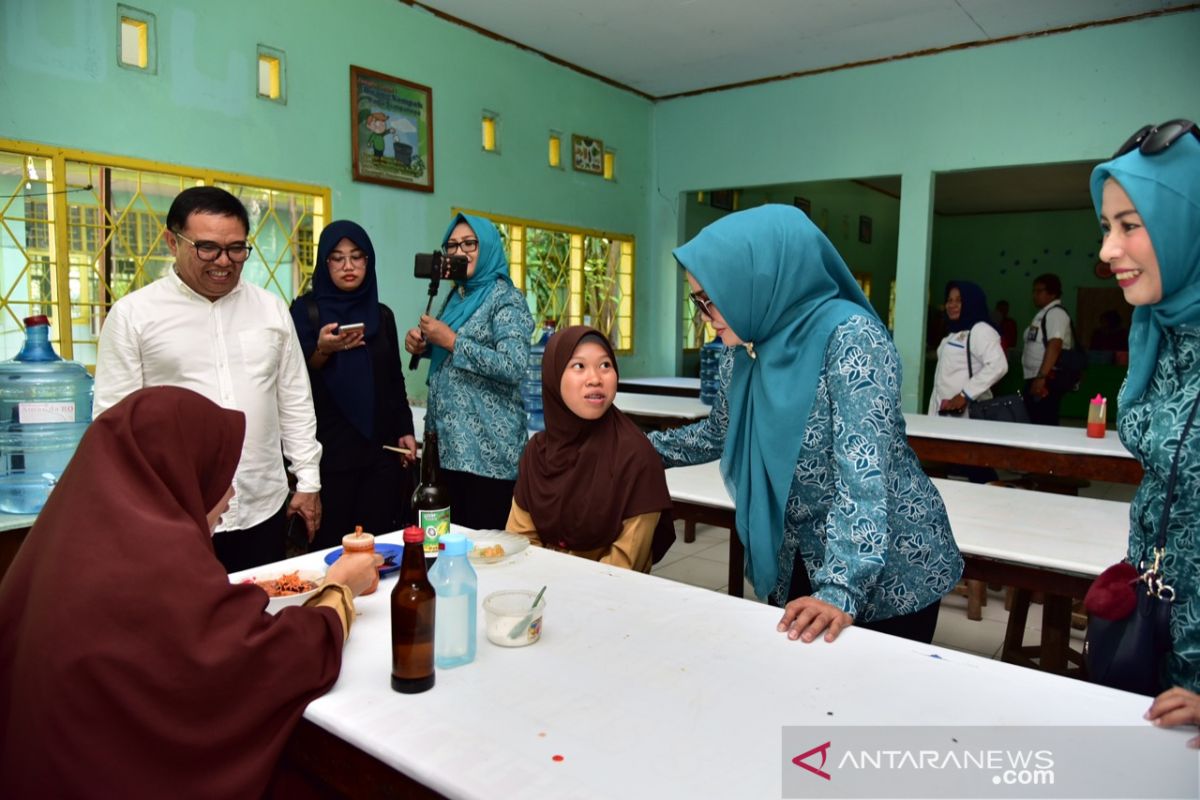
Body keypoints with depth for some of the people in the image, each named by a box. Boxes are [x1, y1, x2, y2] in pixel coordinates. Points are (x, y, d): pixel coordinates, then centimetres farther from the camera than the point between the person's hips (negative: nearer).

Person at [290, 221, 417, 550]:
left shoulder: (382, 314, 12)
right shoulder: (306, 309, 1)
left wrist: (405, 430, 7)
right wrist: (322, 350, -25)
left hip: (380, 446, 3)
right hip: (328, 447, -3)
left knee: (377, 540, 2)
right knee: (330, 543, -1)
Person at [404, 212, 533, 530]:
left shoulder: (505, 298, -10)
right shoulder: (456, 297, 14)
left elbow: (513, 367, -23)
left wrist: (451, 341, -18)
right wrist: (423, 345, 6)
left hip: (486, 448, -8)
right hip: (447, 441, 8)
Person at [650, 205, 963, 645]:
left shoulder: (849, 337, -23)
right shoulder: (747, 352, -1)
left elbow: (864, 472, -30)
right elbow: (719, 433, 16)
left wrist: (841, 590, -36)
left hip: (888, 572, -6)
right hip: (797, 566, 7)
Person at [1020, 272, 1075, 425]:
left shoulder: (1056, 313, -9)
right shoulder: (1043, 313, 20)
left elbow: (1054, 346, -21)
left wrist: (1041, 377, -28)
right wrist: (1037, 378, 19)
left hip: (1046, 380, -10)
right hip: (1035, 378, 10)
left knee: (1044, 426, -10)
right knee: (1035, 424, 11)